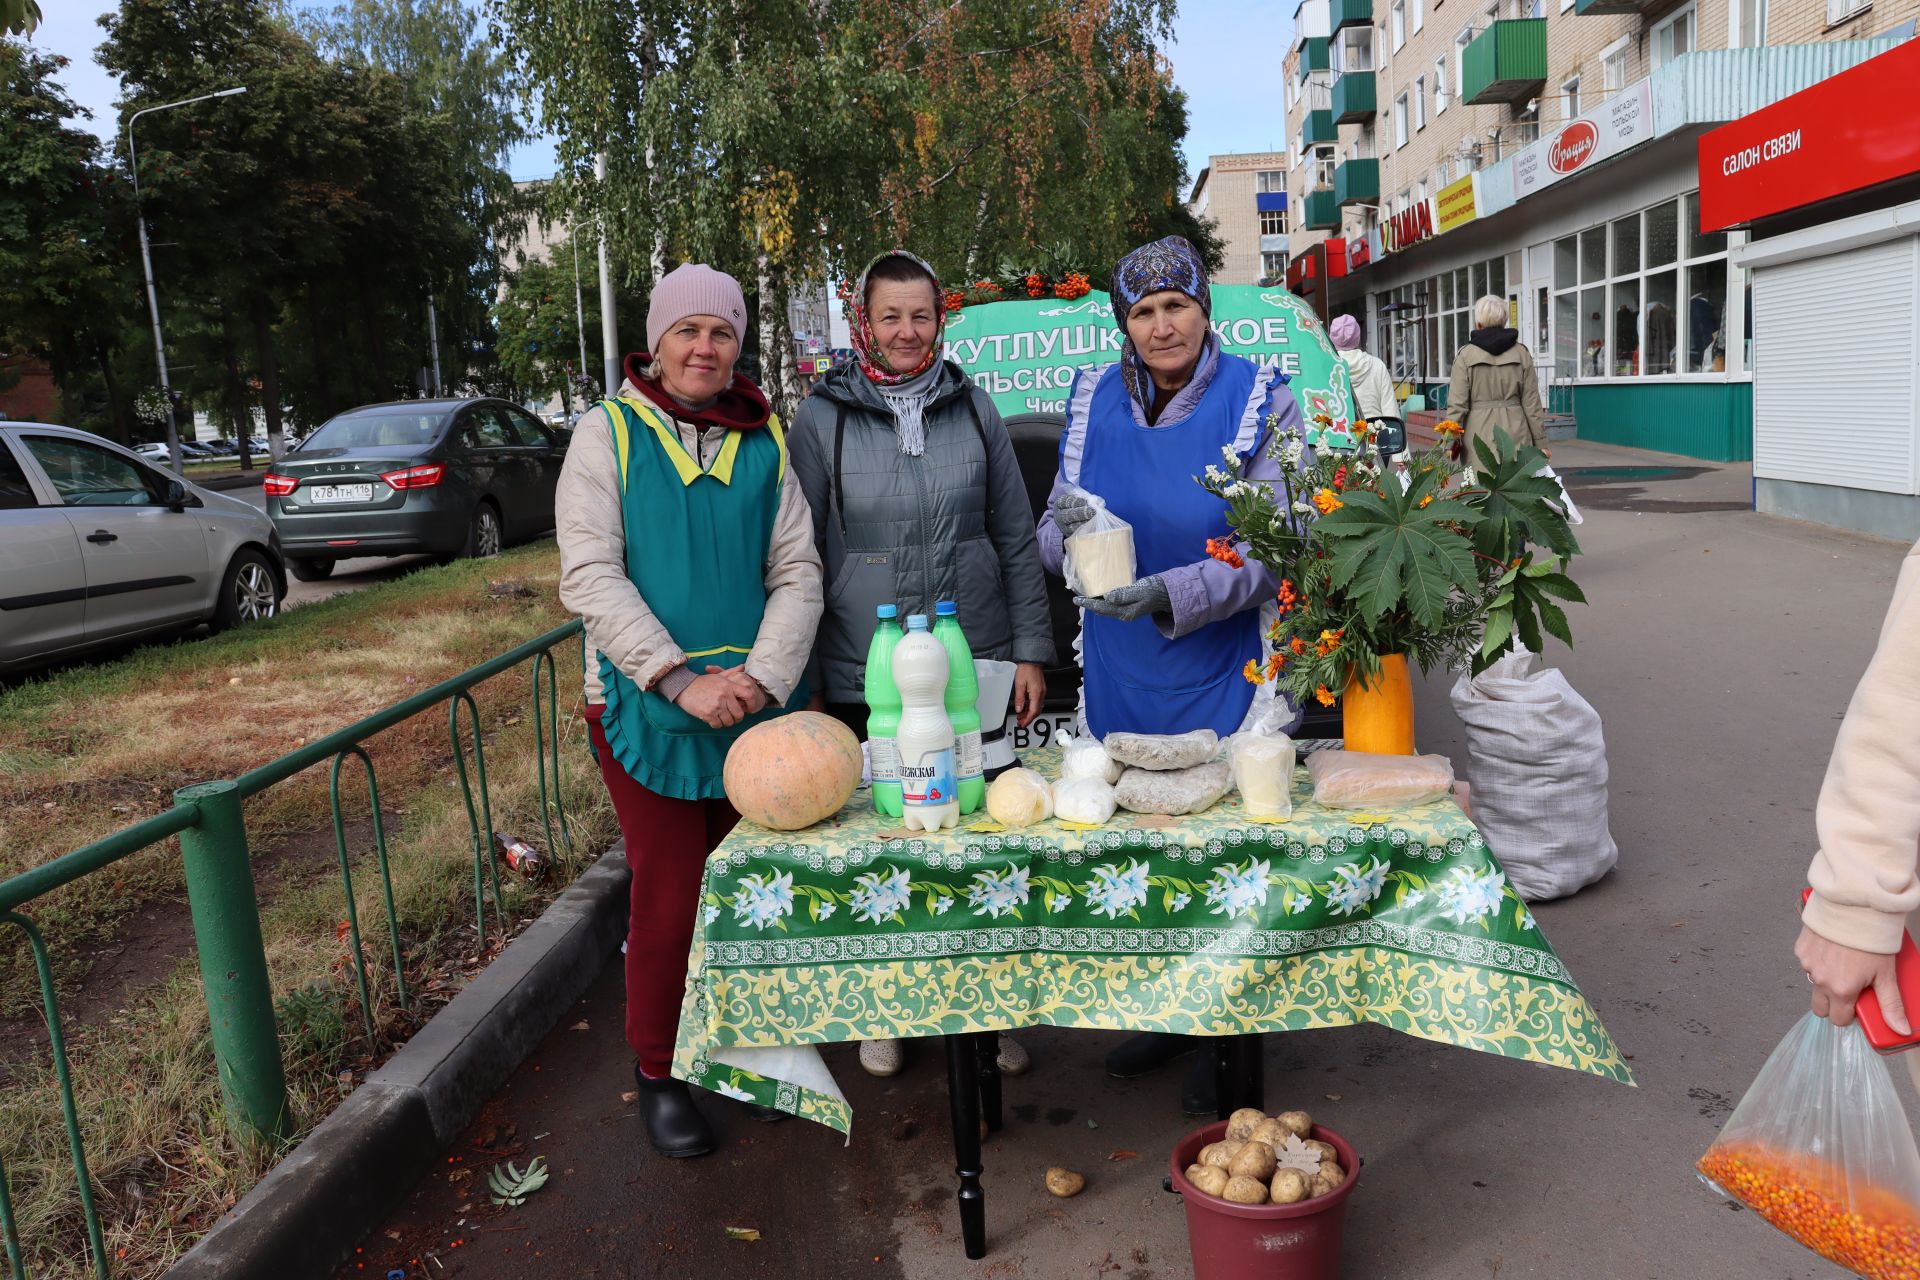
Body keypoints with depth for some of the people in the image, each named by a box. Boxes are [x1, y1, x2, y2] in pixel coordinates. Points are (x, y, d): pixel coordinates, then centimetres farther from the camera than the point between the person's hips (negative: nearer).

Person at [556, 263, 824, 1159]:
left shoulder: (765, 440, 8)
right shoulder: (609, 433, -1)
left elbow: (797, 571, 3)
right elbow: (589, 577, -9)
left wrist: (762, 676, -13)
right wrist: (681, 680, -19)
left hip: (761, 708, 3)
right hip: (649, 712, -3)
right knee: (668, 902, 3)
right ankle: (658, 1073, 24)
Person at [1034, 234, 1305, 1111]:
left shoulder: (1260, 402, -7)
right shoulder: (1094, 400, 4)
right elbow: (1052, 542, 6)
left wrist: (1172, 595, -27)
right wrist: (1066, 529, -18)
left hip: (1226, 674, -3)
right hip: (1119, 673, 4)